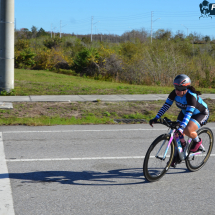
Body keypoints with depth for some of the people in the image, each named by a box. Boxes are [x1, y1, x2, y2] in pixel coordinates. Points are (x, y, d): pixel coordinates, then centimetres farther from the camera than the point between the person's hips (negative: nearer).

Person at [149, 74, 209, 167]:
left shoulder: (191, 96, -36)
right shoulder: (174, 93, -19)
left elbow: (189, 113, -44)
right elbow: (166, 105, -17)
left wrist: (181, 128, -55)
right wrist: (156, 118, -26)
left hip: (201, 114, -6)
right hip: (185, 112, 6)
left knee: (187, 130, -30)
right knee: (178, 134, -6)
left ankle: (197, 141, 1)